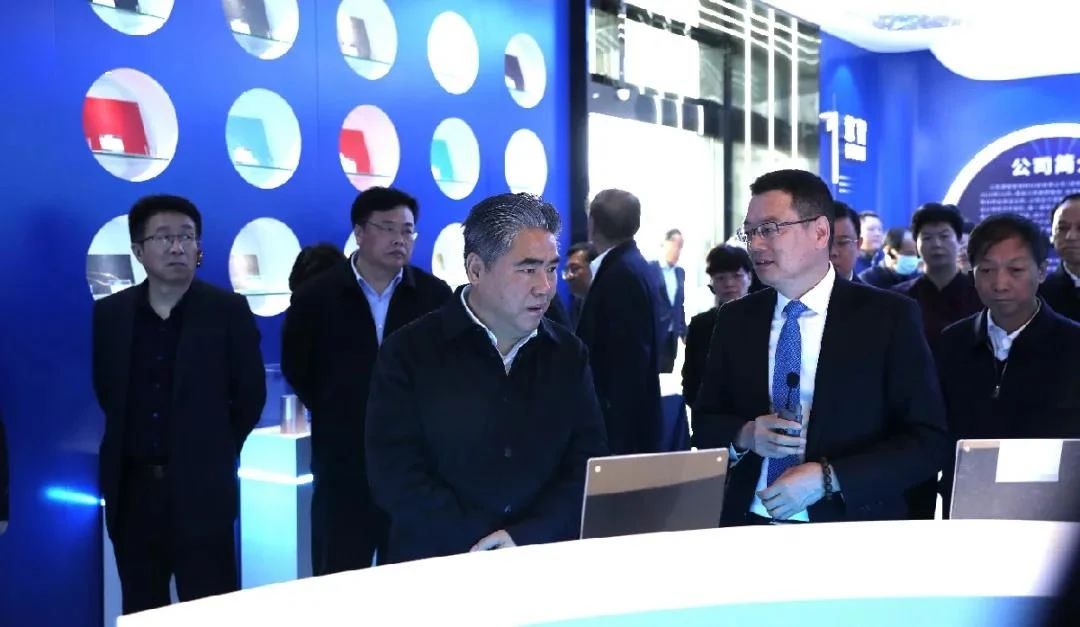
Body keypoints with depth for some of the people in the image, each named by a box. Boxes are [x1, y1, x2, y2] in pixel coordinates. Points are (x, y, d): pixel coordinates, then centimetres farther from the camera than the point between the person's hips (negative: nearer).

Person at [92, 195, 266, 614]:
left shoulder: (228, 311, -3)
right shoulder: (108, 313, 4)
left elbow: (251, 392, 1)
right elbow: (102, 390, 14)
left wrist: (217, 451, 4)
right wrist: (125, 447, 11)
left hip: (200, 488, -3)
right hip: (132, 489, 3)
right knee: (140, 612, 11)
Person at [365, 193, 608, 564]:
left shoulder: (568, 354, 9)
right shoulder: (409, 352, 0)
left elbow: (589, 466, 3)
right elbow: (395, 474, -6)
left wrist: (525, 538, -11)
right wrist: (482, 545, -13)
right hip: (436, 565, -1)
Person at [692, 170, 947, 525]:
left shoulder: (890, 317, -4)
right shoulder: (735, 320, 6)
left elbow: (928, 441, -7)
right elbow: (704, 422, 10)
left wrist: (827, 478, -17)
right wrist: (744, 436, -10)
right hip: (749, 526, 3)